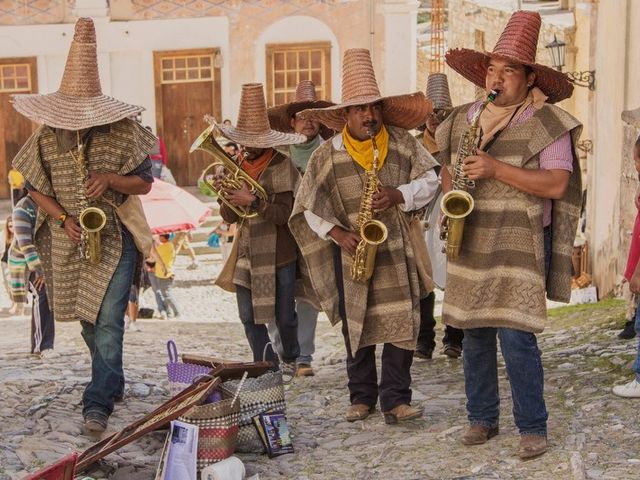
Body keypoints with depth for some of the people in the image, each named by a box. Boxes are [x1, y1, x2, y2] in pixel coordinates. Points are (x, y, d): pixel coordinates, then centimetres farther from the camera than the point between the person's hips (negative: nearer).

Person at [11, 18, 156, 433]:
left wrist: (110, 179, -19)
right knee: (88, 320, 14)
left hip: (115, 237, -3)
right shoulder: (47, 135, -1)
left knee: (107, 323, -12)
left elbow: (145, 183, 0)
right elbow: (35, 187, 6)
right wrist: (63, 218, -9)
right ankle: (113, 383, 35)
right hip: (67, 240, 3)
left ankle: (98, 404, -8)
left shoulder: (122, 132, -7)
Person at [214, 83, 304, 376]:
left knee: (283, 316, 6)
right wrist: (226, 197, -14)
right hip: (246, 253, 5)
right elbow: (230, 217, 6)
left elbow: (284, 213, -16)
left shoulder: (281, 166, -9)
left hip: (278, 254, -4)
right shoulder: (235, 166, 6)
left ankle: (289, 359, 32)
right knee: (249, 317, 5)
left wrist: (252, 201, -27)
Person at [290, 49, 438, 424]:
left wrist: (398, 195, -15)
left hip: (398, 249, 0)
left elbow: (429, 179, 2)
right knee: (357, 326, 7)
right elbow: (310, 206, 2)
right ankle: (362, 397, 21)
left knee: (402, 322, -5)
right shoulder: (327, 155, -2)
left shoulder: (404, 143, 1)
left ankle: (396, 399, 4)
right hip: (352, 252, 0)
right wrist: (338, 233, -11)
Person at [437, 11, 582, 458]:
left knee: (516, 338, -9)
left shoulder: (546, 123, -7)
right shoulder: (462, 119, 11)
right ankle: (482, 418, 25)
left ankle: (533, 427, 7)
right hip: (470, 245, 6)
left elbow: (557, 184, -16)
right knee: (474, 335, 10)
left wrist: (496, 169, -22)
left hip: (520, 246, -5)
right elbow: (448, 169, 25)